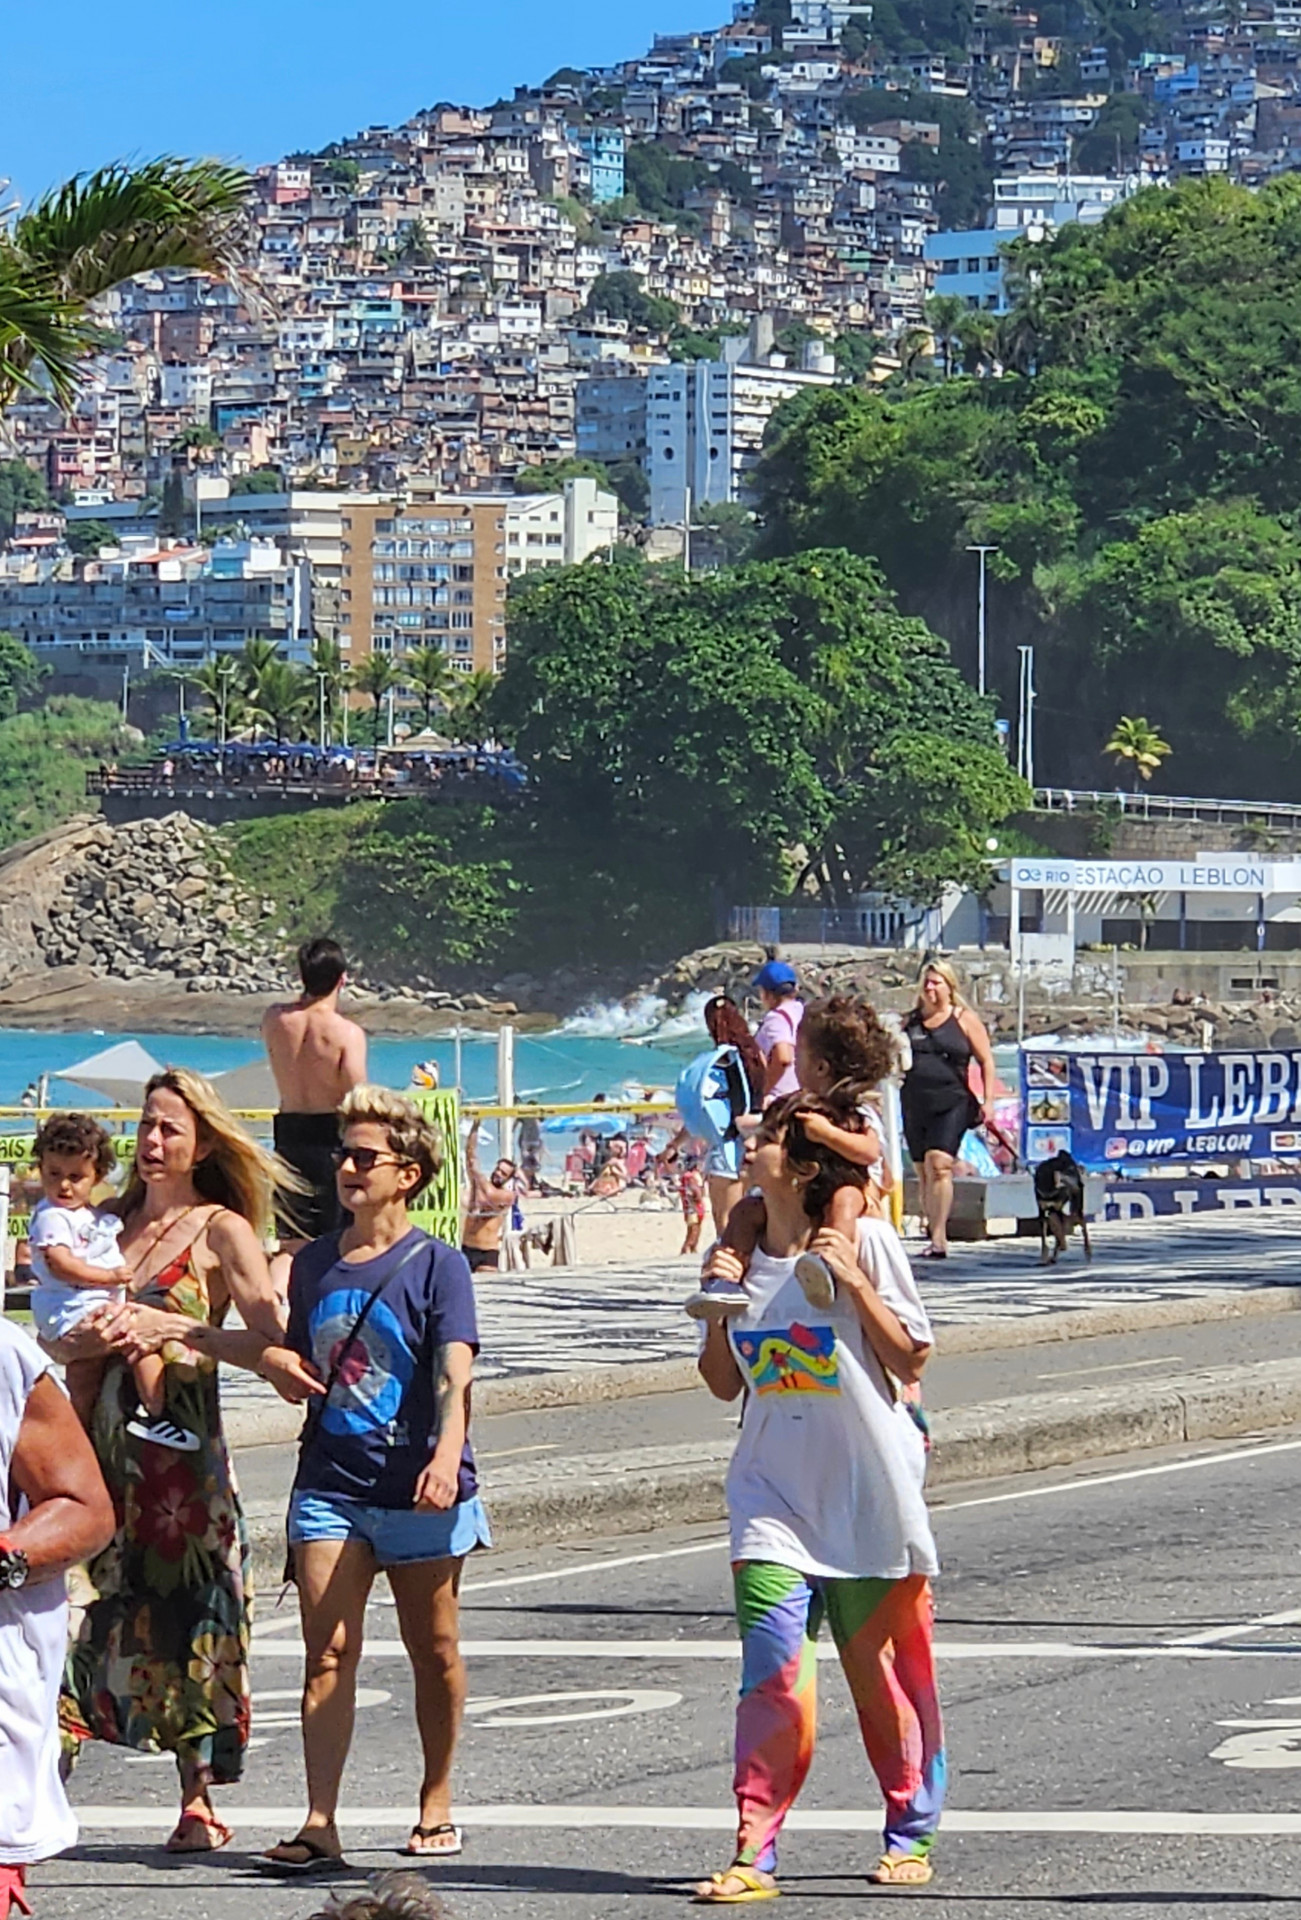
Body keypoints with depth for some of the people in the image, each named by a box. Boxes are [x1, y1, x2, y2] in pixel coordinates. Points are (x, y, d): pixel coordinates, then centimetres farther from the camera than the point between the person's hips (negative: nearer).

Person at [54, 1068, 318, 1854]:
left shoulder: (221, 1231, 0)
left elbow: (272, 1340, -12)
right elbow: (61, 1341, 12)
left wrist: (167, 1328, -18)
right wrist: (92, 1337, -11)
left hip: (183, 1445, -4)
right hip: (101, 1440, 4)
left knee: (187, 1614, -2)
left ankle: (198, 1800, 5)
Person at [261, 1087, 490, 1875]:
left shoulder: (437, 1264, -5)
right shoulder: (314, 1264, 10)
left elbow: (455, 1374, -16)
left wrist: (446, 1455, -30)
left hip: (418, 1490, -3)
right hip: (331, 1484, 3)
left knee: (434, 1652, 10)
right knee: (328, 1652, -7)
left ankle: (437, 1803, 26)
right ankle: (320, 1824, -12)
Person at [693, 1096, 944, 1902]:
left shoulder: (866, 1241, -7)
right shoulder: (737, 1253, 6)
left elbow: (912, 1360, -7)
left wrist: (855, 1283, -17)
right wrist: (717, 1311, -3)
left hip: (870, 1494, -3)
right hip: (774, 1495, 3)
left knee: (886, 1669, 8)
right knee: (776, 1675, -12)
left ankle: (913, 1833, 27)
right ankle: (755, 1853, -12)